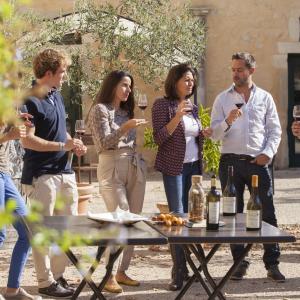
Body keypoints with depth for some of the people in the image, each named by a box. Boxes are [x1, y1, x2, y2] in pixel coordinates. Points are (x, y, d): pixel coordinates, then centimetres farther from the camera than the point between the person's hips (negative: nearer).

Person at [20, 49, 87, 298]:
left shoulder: (57, 96, 13)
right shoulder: (31, 101, -13)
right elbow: (27, 140, -19)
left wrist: (74, 143, 6)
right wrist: (63, 145, -17)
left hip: (64, 172, 9)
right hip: (41, 174, -8)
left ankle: (58, 274, 24)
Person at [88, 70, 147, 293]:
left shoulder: (126, 110, 18)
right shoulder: (100, 109, -2)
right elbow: (103, 143, -12)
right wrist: (125, 128, -23)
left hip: (135, 167, 7)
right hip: (112, 168, -7)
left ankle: (122, 271, 9)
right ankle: (110, 275, -10)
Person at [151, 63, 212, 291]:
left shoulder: (193, 107, 13)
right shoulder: (163, 105, -6)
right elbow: (159, 138, -13)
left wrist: (204, 134, -1)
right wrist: (177, 116, -22)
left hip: (194, 166, 6)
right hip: (174, 167, -6)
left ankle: (185, 266, 15)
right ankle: (178, 272, -8)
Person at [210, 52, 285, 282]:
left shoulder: (264, 97, 8)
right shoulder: (223, 99, 7)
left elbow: (275, 130, 8)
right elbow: (214, 134, 2)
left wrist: (268, 153, -7)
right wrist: (227, 121, -17)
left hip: (258, 161, 0)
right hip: (231, 161, 1)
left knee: (267, 212, -3)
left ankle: (272, 263, 4)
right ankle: (240, 262, 13)